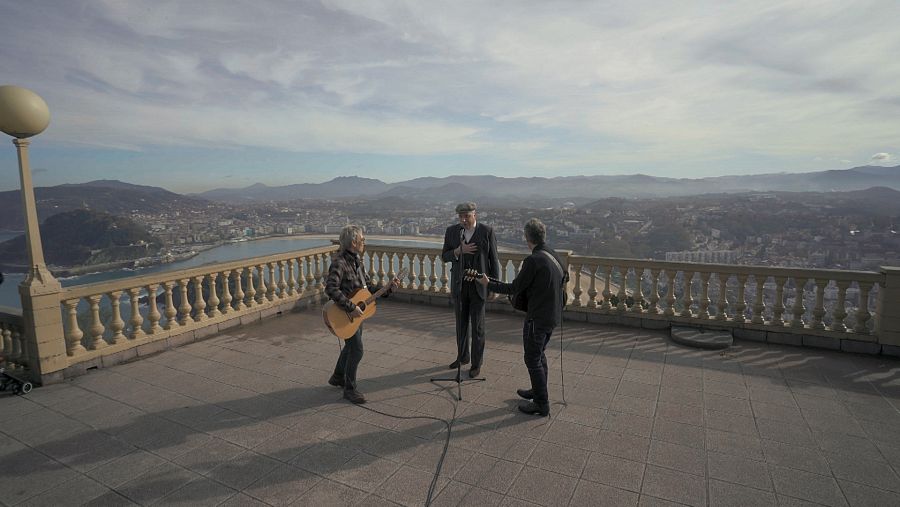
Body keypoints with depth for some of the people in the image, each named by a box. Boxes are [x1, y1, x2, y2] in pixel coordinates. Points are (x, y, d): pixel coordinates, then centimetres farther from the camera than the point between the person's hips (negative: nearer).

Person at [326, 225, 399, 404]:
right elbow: (330, 288, -36)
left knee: (351, 345, 22)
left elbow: (368, 286, 11)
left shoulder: (357, 260, 5)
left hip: (357, 312, 9)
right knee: (356, 349, -7)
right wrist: (351, 307, -35)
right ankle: (350, 389, 10)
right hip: (345, 314, -9)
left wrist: (388, 288, -1)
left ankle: (338, 377, 43)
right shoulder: (339, 262, -24)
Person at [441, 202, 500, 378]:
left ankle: (477, 363, 17)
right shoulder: (451, 231, -1)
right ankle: (463, 356, 33)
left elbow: (493, 259, -5)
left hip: (478, 285, -3)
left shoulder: (487, 231, -9)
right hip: (459, 285, 3)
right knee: (461, 323, 15)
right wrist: (459, 250, -19)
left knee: (477, 326, 3)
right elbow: (445, 257, 1)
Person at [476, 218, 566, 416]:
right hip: (553, 316, 9)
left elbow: (515, 288, -16)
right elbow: (565, 277, 20)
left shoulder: (533, 260, -23)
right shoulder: (554, 255, 4)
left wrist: (488, 284, -6)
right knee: (539, 354, 24)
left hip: (538, 317, -9)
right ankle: (538, 391, 39)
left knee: (533, 359, 4)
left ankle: (542, 404, 14)